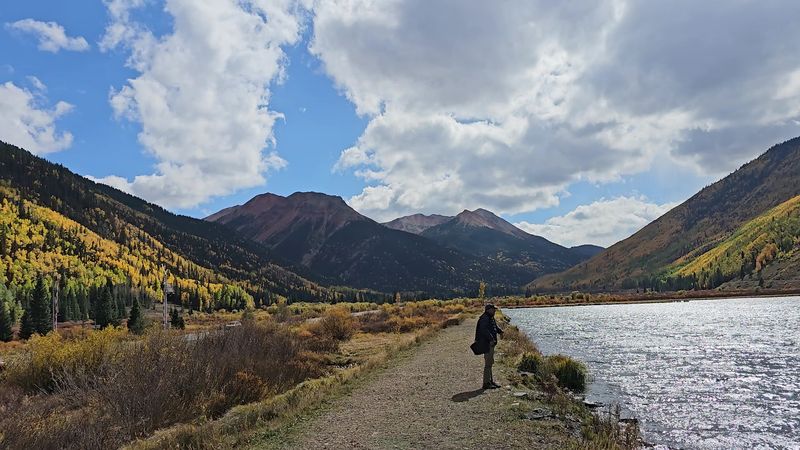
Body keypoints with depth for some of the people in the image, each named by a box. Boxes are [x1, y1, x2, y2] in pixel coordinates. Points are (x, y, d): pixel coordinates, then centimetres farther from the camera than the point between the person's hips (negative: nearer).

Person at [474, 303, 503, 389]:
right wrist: (491, 339, -36)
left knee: (490, 363, 18)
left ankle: (491, 381, 27)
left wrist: (500, 331, 7)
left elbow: (495, 327, 26)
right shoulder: (484, 318, -16)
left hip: (491, 344, 11)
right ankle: (486, 383, -4)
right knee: (488, 363, -8)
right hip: (487, 344, -11)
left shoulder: (491, 318, 17)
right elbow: (484, 330, -29)